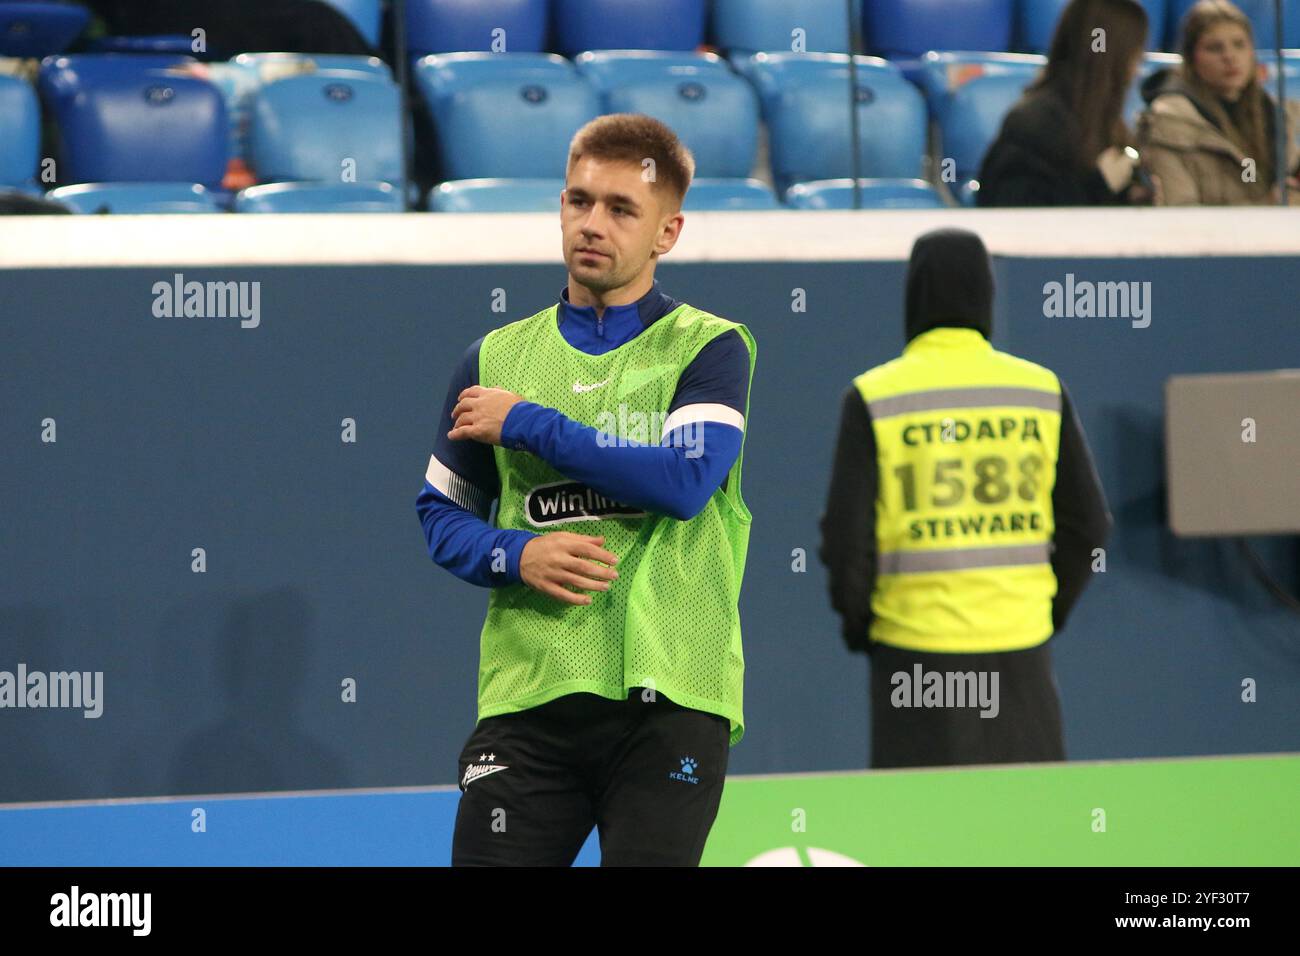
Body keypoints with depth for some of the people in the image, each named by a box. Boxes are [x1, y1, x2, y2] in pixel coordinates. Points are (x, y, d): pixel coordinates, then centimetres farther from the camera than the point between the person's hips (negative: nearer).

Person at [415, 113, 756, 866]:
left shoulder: (711, 348, 2)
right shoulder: (497, 358, 13)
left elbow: (686, 479, -14)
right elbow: (441, 512, 18)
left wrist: (527, 423, -9)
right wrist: (515, 557, -4)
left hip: (668, 698, -3)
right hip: (527, 693, 3)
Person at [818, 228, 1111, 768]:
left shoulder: (873, 399, -5)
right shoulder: (1042, 390, 3)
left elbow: (847, 534, -6)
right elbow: (1089, 522, 5)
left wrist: (857, 623, 10)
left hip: (916, 647, -2)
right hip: (1019, 643, 2)